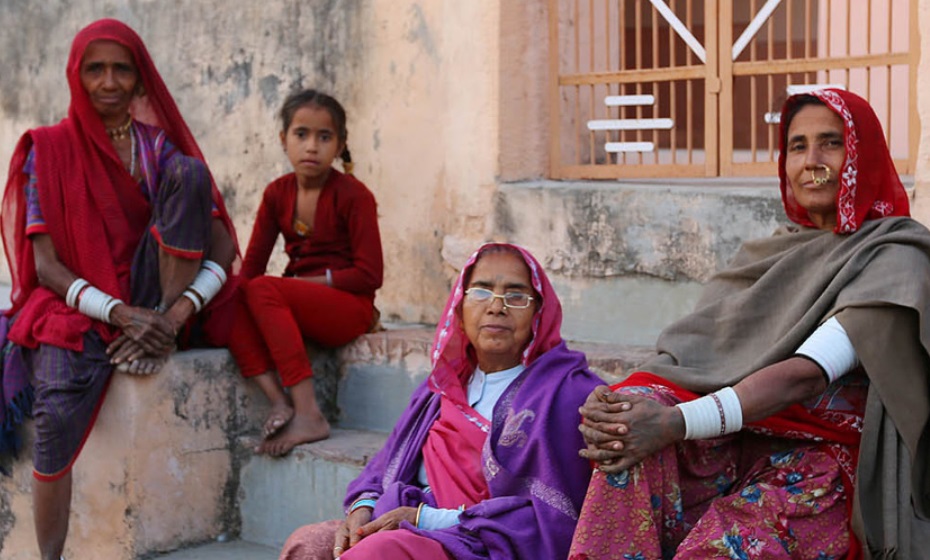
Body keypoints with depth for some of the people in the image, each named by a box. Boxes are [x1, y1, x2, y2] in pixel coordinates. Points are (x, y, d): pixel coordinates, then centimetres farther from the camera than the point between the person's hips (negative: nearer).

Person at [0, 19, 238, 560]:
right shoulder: (50, 150, 4)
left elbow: (223, 248, 0)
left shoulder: (163, 147, 8)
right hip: (78, 307, -1)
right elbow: (45, 263, -4)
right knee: (59, 410, -35)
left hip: (155, 306, 2)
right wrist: (119, 314, -21)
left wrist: (177, 312, -19)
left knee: (187, 172, -18)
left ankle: (163, 343, -21)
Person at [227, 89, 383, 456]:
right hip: (298, 306, 6)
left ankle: (308, 414, -34)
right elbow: (252, 264, 7)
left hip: (349, 308, -6)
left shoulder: (353, 196, -6)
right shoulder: (277, 193, 11)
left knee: (262, 290, -30)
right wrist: (235, 291, -16)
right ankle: (279, 402, -30)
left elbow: (369, 275, -12)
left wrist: (304, 281, -12)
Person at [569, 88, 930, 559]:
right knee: (634, 416, -26)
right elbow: (695, 352, 6)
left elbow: (807, 375, -17)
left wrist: (677, 423, -31)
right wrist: (610, 408, -16)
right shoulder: (768, 253, 19)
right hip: (735, 446, 5)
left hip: (820, 468, -5)